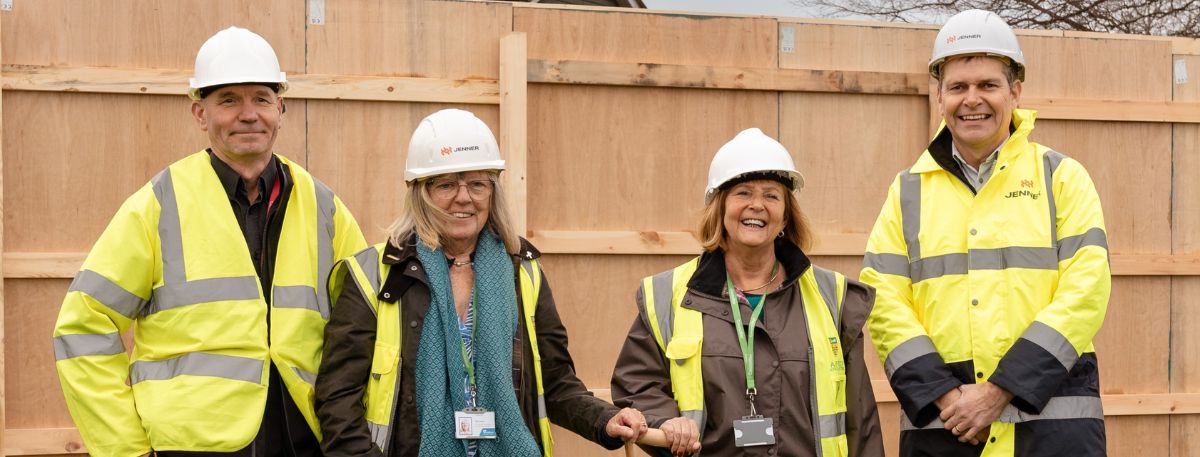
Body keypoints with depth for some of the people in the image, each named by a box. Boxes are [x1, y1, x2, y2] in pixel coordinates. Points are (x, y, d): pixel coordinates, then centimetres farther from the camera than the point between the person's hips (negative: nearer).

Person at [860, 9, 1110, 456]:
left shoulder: (1062, 177, 6)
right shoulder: (908, 191, 12)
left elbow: (1084, 292, -4)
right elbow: (883, 302, 4)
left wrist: (1000, 390, -12)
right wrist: (943, 395, -10)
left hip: (1052, 418, -2)